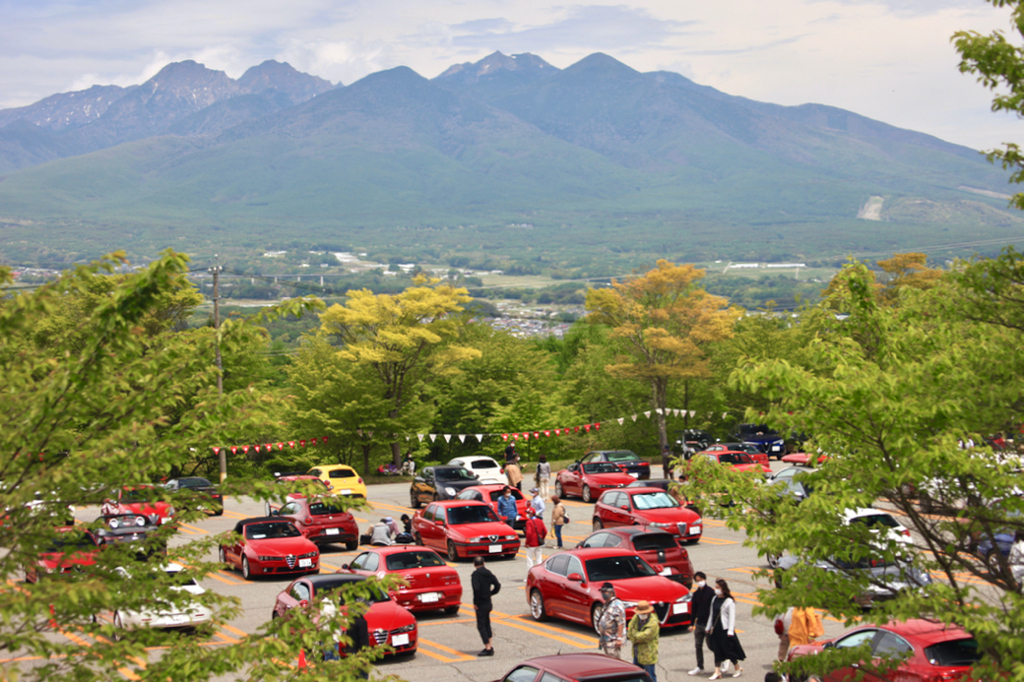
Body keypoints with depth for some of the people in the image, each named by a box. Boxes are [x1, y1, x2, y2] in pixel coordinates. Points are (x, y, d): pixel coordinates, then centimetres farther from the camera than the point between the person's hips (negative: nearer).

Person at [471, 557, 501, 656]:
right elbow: (497, 585, 5)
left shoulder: (475, 574, -14)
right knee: (486, 624, 18)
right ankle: (489, 647, 20)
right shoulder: (489, 573, 7)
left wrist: (475, 602, -17)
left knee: (481, 626, -3)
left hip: (480, 604, -7)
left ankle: (488, 648, -6)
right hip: (488, 602, 7)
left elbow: (476, 588, -25)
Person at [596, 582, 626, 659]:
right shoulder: (606, 604, 16)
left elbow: (621, 623, -20)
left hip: (613, 639, -10)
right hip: (606, 639, 10)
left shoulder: (617, 605, -15)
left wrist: (619, 638, -25)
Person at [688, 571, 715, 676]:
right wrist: (692, 623, 11)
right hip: (699, 623, 6)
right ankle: (700, 668, 14)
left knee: (710, 644, -2)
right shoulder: (696, 593, 9)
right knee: (698, 645, 7)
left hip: (708, 623, -6)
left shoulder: (710, 592, -8)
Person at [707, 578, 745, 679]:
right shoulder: (714, 599, 10)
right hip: (715, 629, 6)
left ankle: (737, 668, 21)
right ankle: (717, 672, 5)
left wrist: (730, 631, -16)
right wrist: (708, 627, 15)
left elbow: (732, 617, -12)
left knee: (728, 650, 2)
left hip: (725, 629, -6)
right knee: (717, 651, 4)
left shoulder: (729, 601, -10)